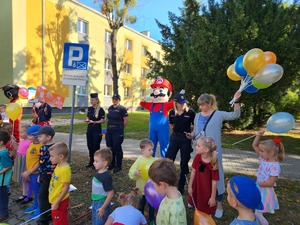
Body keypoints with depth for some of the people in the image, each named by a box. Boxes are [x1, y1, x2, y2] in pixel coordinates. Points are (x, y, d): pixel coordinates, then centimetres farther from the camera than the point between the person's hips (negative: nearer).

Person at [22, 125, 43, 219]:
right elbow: (29, 159, 14)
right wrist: (27, 172, 15)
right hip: (30, 172, 9)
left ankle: (40, 209, 21)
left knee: (38, 191, 6)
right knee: (34, 190, 22)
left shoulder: (40, 146, -23)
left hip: (36, 173, -9)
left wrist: (29, 172, -17)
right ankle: (35, 205, 39)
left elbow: (40, 162, -22)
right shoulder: (32, 144, 6)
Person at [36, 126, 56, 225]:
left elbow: (54, 165, -22)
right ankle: (49, 215, 34)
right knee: (46, 197, 19)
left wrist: (52, 178, -19)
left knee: (43, 197, 1)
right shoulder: (43, 147, 5)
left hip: (48, 177, -9)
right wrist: (40, 175, 20)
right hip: (44, 176, 9)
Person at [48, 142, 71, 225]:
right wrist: (54, 201, 16)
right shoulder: (59, 166, 1)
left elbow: (66, 188, -25)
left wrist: (57, 202, -20)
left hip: (59, 201, -9)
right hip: (55, 199, 9)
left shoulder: (65, 169, -28)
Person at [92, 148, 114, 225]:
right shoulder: (98, 172, -3)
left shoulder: (106, 177, -28)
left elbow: (111, 194, -23)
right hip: (95, 203, 8)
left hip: (102, 204, -8)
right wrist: (94, 202, 17)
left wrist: (103, 208, -19)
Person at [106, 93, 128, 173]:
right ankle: (112, 164, 29)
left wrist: (120, 127, 0)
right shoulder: (110, 108, 11)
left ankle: (118, 166, 14)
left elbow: (126, 120, -9)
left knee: (117, 148, 0)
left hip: (118, 132, -7)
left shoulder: (122, 109, -10)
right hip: (109, 131, 7)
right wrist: (110, 126, 13)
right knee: (110, 148, 13)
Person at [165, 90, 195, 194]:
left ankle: (181, 186, 23)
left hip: (186, 138, -3)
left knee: (184, 163, 7)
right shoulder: (172, 113, -1)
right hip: (175, 137, 3)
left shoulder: (190, 112, -11)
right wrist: (178, 128, 1)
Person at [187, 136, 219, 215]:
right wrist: (190, 186, 2)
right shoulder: (197, 157, -12)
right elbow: (193, 171, -2)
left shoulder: (213, 163, -26)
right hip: (196, 188, 5)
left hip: (207, 191, -5)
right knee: (197, 209, 23)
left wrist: (213, 197, -11)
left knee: (207, 212, 13)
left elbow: (214, 182, -18)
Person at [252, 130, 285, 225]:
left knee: (257, 212, 3)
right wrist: (258, 135, -15)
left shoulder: (275, 166, -26)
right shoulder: (264, 158, -5)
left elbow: (270, 183, -25)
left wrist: (257, 183, -16)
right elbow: (254, 145, -2)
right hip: (258, 189, 8)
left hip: (265, 191, -8)